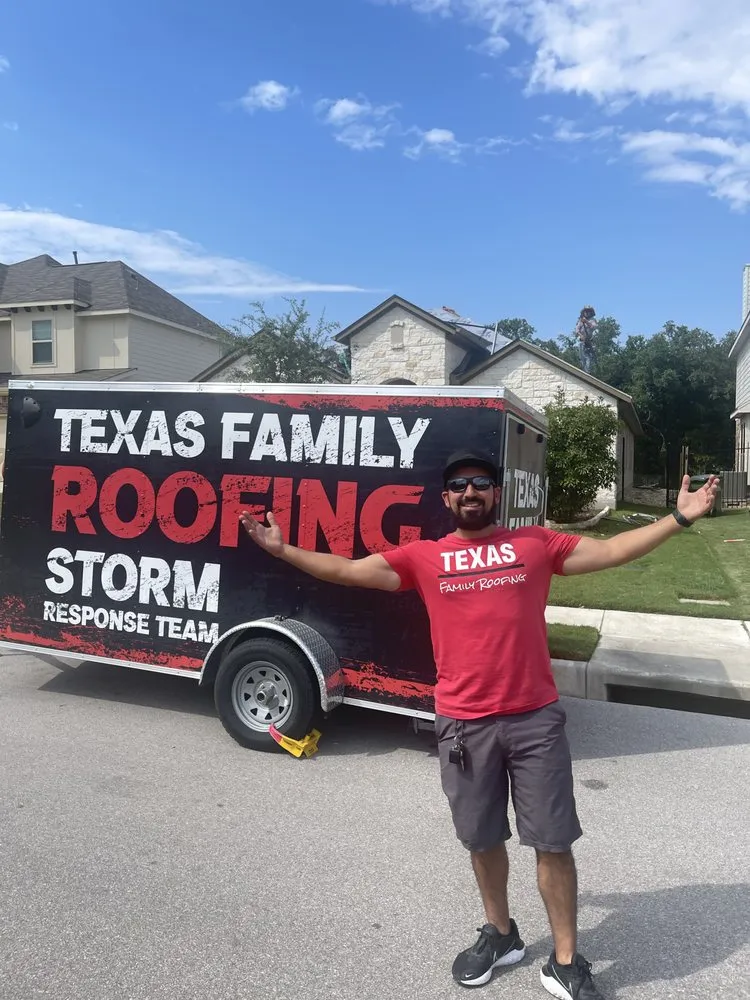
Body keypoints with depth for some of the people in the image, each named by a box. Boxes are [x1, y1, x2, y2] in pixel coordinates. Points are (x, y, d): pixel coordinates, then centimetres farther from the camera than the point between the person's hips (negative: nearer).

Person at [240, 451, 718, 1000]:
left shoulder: (536, 543, 3)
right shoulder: (423, 557, 2)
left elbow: (611, 550, 2)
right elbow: (347, 571, 2)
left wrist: (678, 518, -5)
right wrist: (282, 549, -1)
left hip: (536, 718, -1)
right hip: (463, 725, 1)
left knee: (554, 842, 8)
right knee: (483, 839, 18)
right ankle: (500, 934, 43)